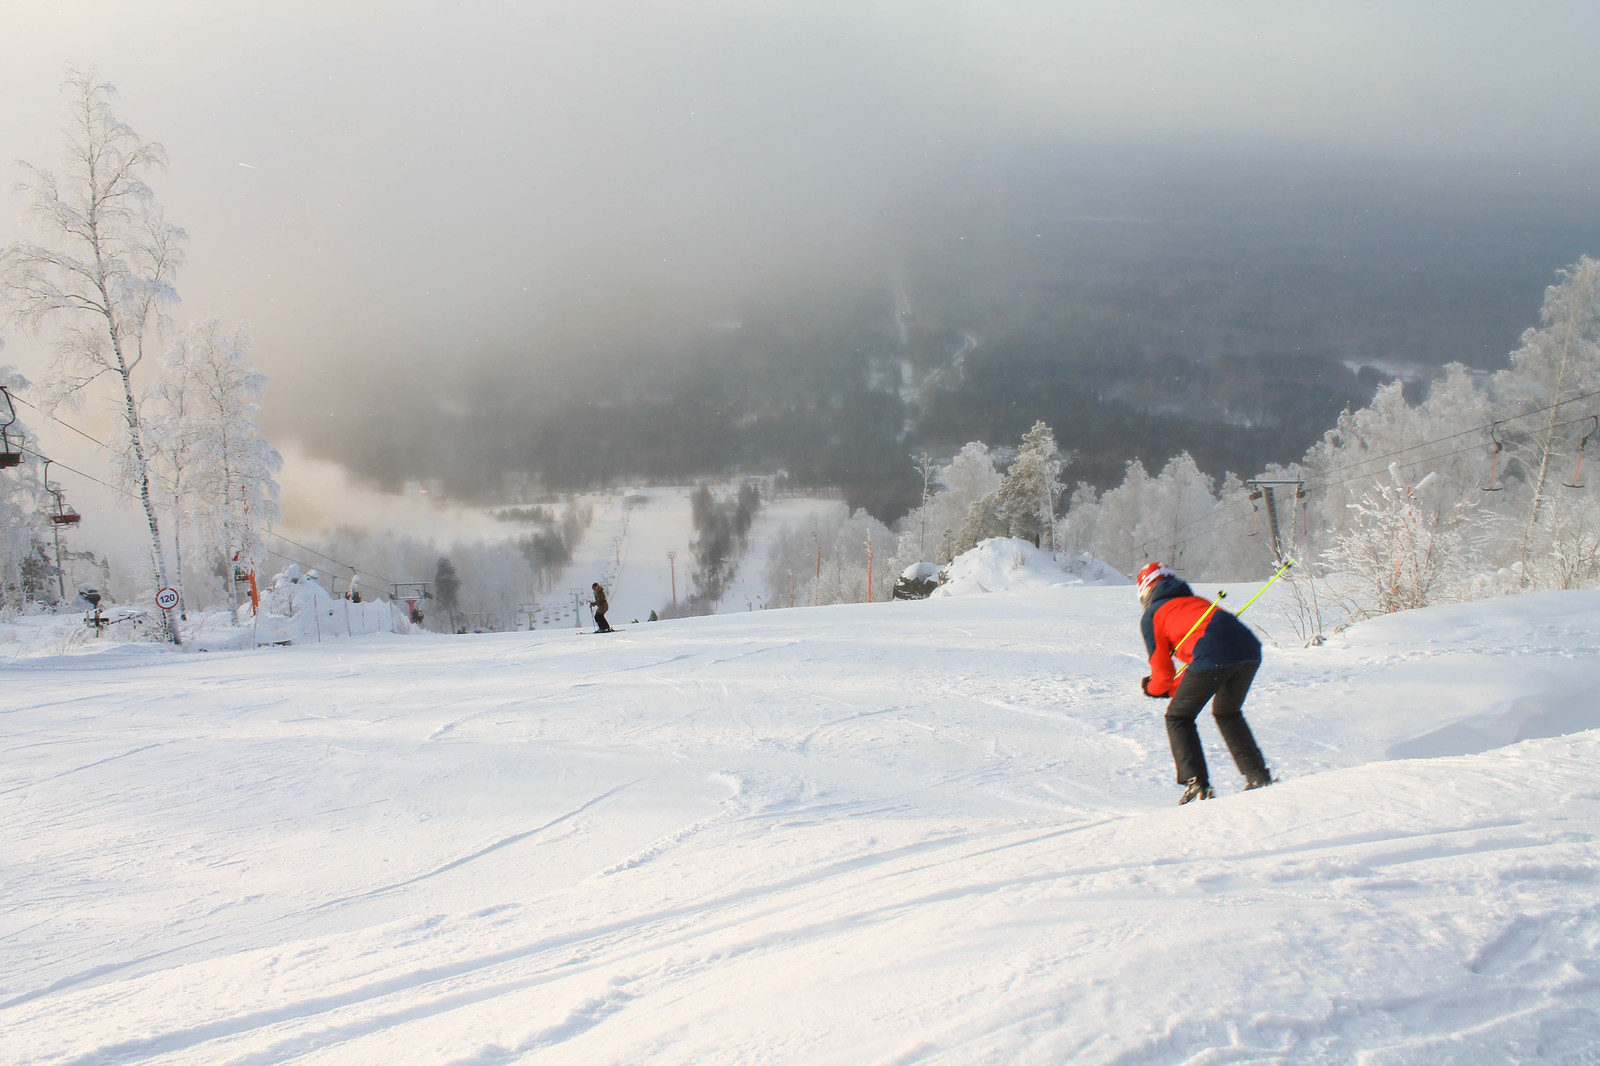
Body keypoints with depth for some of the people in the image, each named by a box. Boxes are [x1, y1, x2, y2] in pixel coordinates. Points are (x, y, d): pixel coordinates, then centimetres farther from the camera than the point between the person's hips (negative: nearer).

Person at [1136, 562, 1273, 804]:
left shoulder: (1151, 616, 18)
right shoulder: (1196, 601, 36)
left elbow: (1163, 672, 19)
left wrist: (1153, 689, 41)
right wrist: (1173, 688, 44)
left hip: (1212, 655, -6)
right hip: (1249, 649, 6)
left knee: (1178, 718, 13)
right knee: (1227, 713, 30)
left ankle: (1197, 785, 0)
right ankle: (1258, 777, 24)